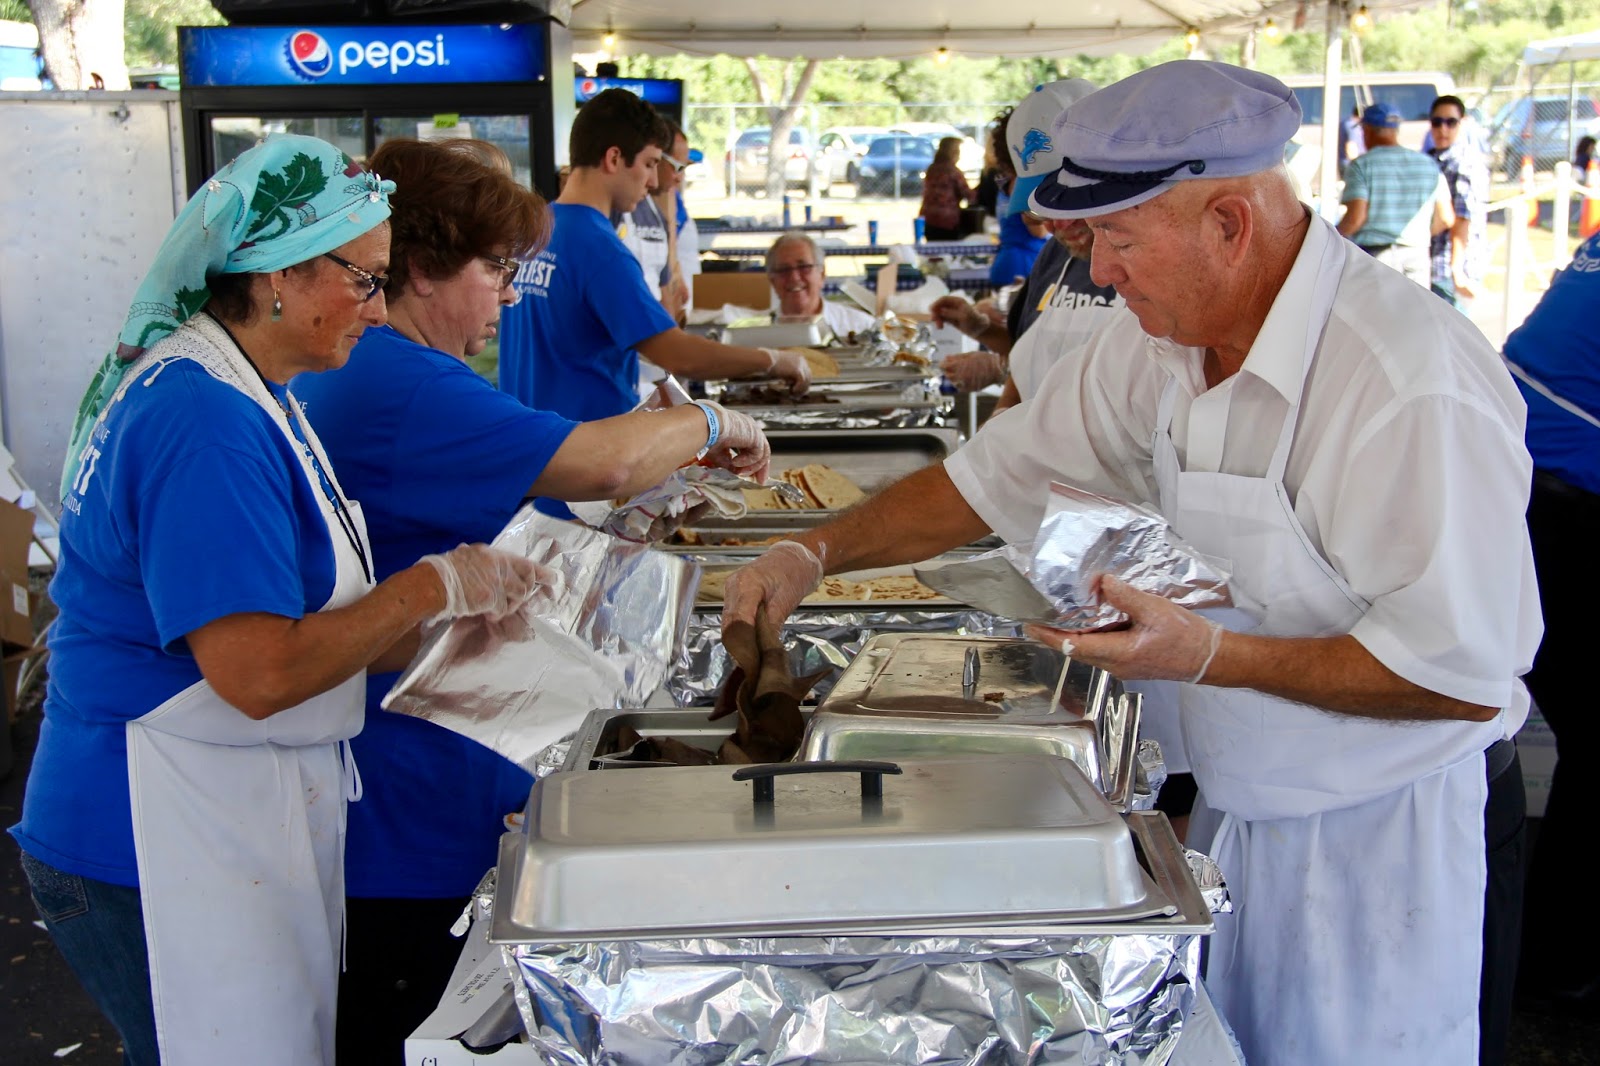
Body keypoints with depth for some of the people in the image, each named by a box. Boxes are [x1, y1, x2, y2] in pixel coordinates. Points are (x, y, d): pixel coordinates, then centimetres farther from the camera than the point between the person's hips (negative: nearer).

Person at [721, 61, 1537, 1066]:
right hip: (1234, 807, 7)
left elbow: (1467, 672, -27)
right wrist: (815, 552, -5)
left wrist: (1211, 655, -30)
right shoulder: (1161, 338, -4)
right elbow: (1002, 474, 5)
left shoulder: (1415, 387, -29)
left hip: (1381, 837, -7)